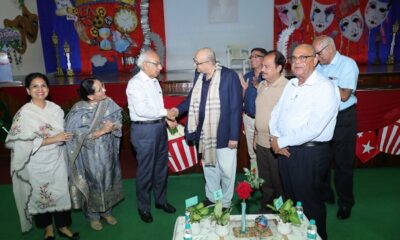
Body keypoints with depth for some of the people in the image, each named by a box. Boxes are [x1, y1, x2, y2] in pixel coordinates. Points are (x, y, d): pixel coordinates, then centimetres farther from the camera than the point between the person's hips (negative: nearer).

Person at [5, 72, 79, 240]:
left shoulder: (55, 109, 0)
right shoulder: (24, 114, -13)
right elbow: (21, 142, -18)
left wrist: (65, 137, -9)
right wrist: (52, 139, -22)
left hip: (57, 160, 3)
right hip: (37, 164, -3)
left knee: (61, 192, 10)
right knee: (41, 195, 13)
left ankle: (63, 226, 30)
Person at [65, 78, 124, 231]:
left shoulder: (109, 103, -8)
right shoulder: (79, 111, -20)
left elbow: (119, 122, -2)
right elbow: (80, 136, -21)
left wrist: (113, 127, -24)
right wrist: (101, 131, -28)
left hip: (107, 152, 4)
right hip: (90, 156, -4)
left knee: (107, 180, 18)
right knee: (93, 183, 12)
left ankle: (106, 211, 42)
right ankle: (93, 216, 36)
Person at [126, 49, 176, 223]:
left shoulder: (154, 81, 10)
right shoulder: (136, 83, -15)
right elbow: (142, 110, -24)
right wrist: (166, 112, -18)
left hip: (160, 127, 8)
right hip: (144, 130, -8)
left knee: (161, 167, 19)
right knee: (145, 170, 6)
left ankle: (161, 200, 38)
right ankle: (143, 207, 26)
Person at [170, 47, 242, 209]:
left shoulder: (229, 75, -15)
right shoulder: (199, 74, 3)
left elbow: (236, 107, -15)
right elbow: (193, 97, 16)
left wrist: (234, 136, -15)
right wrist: (179, 109, 0)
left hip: (224, 133, -6)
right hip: (204, 132, 6)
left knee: (226, 170, 10)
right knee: (208, 167, 21)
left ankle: (225, 203, 32)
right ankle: (211, 198, 41)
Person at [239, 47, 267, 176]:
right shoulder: (247, 77, 7)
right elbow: (242, 99, 8)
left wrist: (258, 86, -21)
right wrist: (244, 88, -9)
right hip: (249, 118, 5)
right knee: (252, 152, 16)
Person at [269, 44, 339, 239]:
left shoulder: (325, 88, -16)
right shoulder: (291, 84, 9)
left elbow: (313, 129, -24)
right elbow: (275, 113, 11)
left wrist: (281, 142, -16)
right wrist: (275, 138, -6)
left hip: (310, 154, -7)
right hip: (285, 150, 7)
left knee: (309, 205, 9)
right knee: (291, 199, 22)